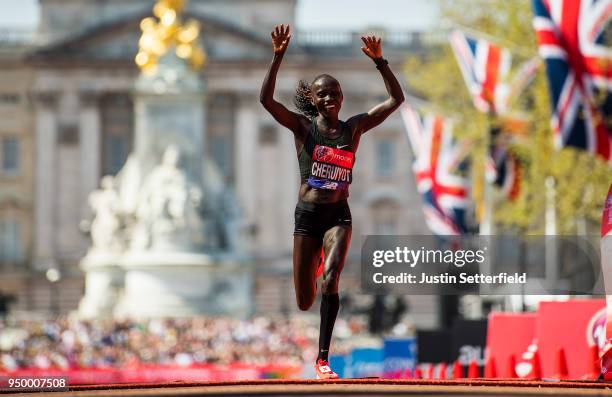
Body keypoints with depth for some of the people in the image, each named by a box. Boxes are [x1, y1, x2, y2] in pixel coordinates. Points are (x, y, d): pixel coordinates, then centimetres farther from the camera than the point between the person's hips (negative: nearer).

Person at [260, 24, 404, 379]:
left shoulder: (354, 128, 5)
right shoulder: (303, 126, -1)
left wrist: (380, 61, -9)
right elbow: (266, 99, -15)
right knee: (305, 302, 4)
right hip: (307, 215, 0)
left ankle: (323, 359, -20)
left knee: (331, 278, -26)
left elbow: (396, 99, 2)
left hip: (339, 216, 0)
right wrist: (278, 56, -24)